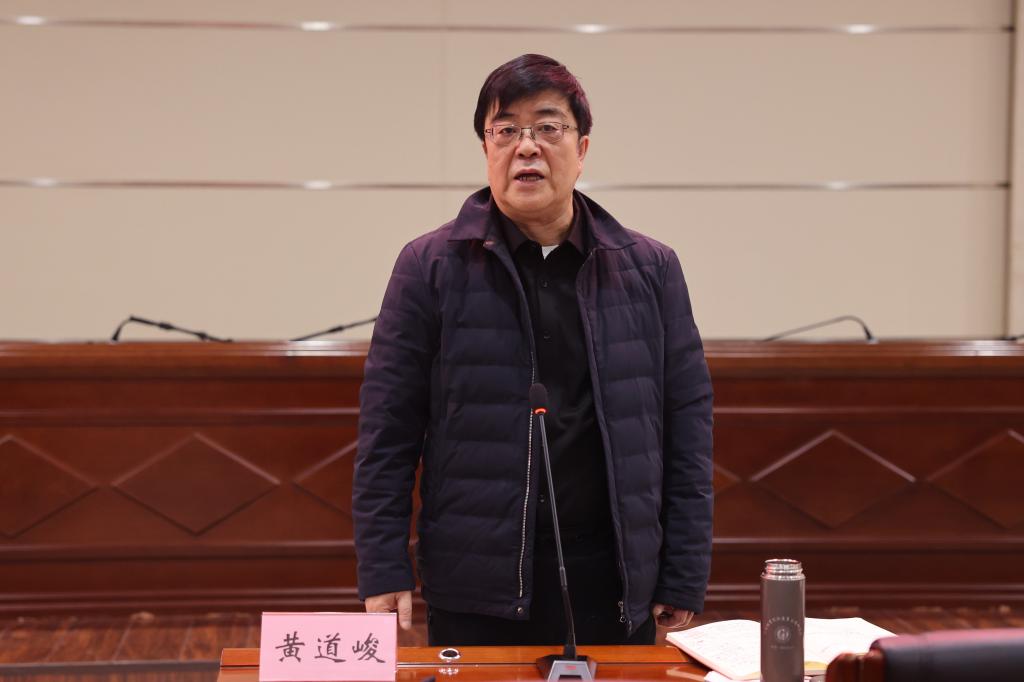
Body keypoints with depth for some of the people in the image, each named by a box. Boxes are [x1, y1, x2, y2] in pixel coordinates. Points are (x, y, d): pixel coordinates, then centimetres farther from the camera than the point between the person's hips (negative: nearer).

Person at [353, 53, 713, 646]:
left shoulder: (651, 269, 5)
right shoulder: (431, 267, 0)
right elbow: (388, 429, 0)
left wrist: (685, 577, 2)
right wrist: (385, 572, -5)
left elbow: (688, 421, 5)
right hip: (474, 590, -1)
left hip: (612, 584, 2)